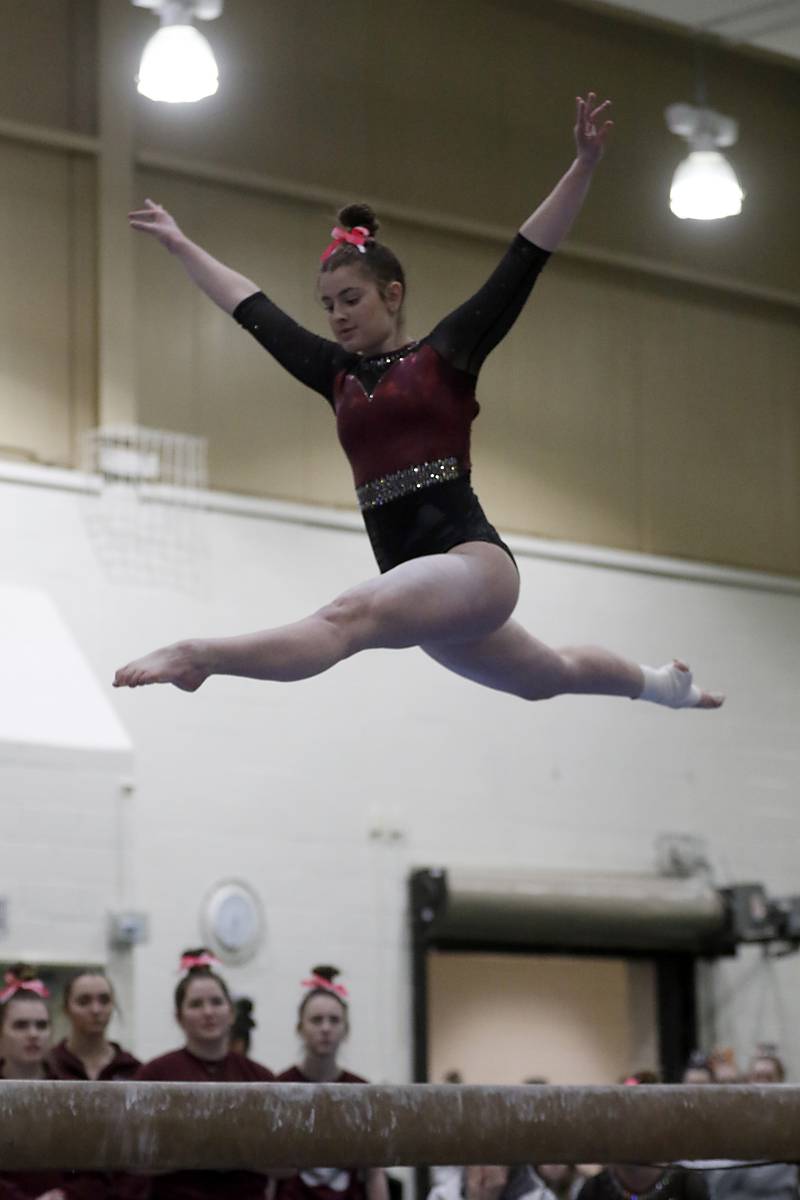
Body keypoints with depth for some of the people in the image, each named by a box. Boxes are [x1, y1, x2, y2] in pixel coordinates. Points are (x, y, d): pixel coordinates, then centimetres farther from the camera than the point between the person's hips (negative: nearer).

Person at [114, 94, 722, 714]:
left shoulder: (446, 354, 2)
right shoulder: (339, 374, 18)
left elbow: (524, 262, -4)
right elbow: (254, 310, 26)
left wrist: (584, 165, -13)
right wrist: (180, 245, 29)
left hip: (471, 560, -8)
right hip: (425, 585, 8)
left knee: (350, 616, -36)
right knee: (547, 676, 28)